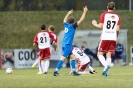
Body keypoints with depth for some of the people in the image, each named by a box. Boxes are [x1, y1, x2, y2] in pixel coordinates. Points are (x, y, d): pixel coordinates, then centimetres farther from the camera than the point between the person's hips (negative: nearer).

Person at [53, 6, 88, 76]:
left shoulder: (66, 25, 12)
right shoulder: (72, 26, -5)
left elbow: (65, 20, 36)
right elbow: (81, 20, -7)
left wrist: (68, 14, 48)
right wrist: (84, 12, 0)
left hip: (64, 45, 9)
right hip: (67, 45, -9)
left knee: (73, 57, 13)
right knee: (63, 58, -14)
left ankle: (74, 71, 10)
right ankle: (56, 71, -21)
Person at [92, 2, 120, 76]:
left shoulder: (104, 15, -3)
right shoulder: (117, 16, 5)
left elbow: (101, 26, -7)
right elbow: (117, 29, 1)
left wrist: (95, 24, 13)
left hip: (105, 38, -3)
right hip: (113, 38, 3)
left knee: (100, 54, 5)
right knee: (109, 55, 9)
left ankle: (106, 65, -22)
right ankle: (106, 72, -1)